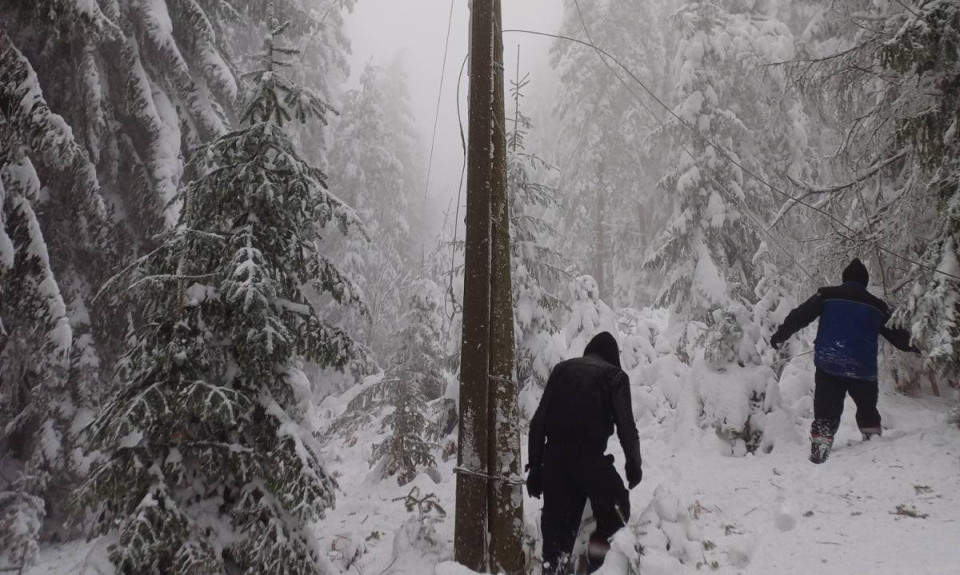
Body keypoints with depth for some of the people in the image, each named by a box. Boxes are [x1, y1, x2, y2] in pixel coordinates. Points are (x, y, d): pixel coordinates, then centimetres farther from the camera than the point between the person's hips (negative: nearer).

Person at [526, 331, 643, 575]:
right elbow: (626, 426, -2)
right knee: (617, 508, 19)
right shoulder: (614, 375, 5)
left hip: (554, 459, 4)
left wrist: (535, 466, 13)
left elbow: (538, 422, 12)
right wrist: (634, 464, 12)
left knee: (557, 528, 11)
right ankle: (599, 541, -2)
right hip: (590, 458, -4)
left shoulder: (561, 369, 17)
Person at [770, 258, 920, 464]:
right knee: (867, 408, 24)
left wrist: (781, 335, 2)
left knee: (826, 409, 3)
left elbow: (800, 315, -5)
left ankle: (820, 443, -10)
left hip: (828, 364, -1)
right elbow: (895, 334, 21)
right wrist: (908, 346, 40)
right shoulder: (877, 306, 9)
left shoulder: (827, 295, 2)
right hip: (863, 369, 1)